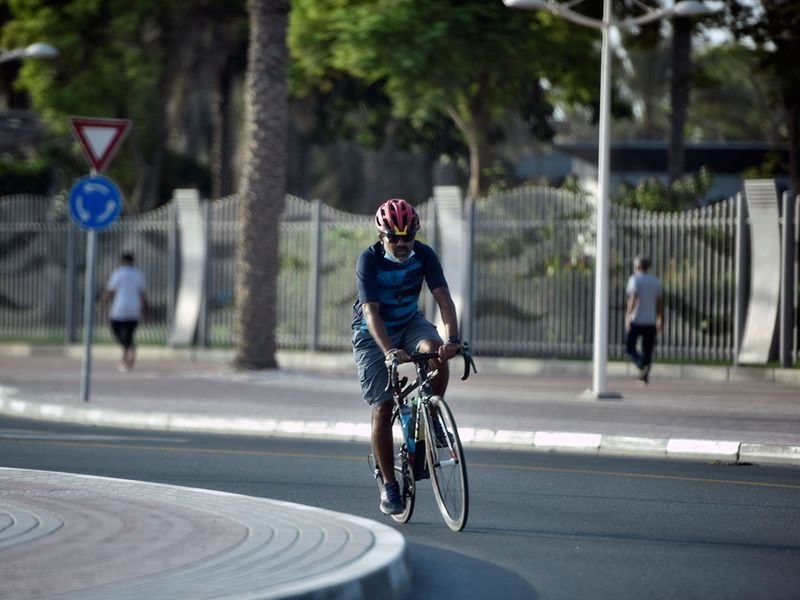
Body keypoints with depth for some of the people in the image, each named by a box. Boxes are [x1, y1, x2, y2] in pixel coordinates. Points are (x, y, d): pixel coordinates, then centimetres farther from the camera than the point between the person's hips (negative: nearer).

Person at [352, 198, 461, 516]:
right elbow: (371, 312, -34)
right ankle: (389, 486, 0)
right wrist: (390, 351, -50)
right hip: (373, 334, -3)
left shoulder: (424, 255, -16)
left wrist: (453, 339, -41)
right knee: (382, 407, -10)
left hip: (409, 322, 3)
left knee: (436, 352, -31)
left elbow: (443, 298, -24)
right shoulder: (369, 261, -25)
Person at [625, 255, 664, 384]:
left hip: (636, 320, -4)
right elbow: (660, 302, 8)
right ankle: (645, 375, 2)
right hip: (650, 321, 4)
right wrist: (660, 319, 16)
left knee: (630, 347, 5)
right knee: (647, 350, 8)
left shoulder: (635, 279, -6)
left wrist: (627, 316, -21)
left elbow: (633, 299, -18)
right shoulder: (655, 281, 9)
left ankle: (642, 365, -18)